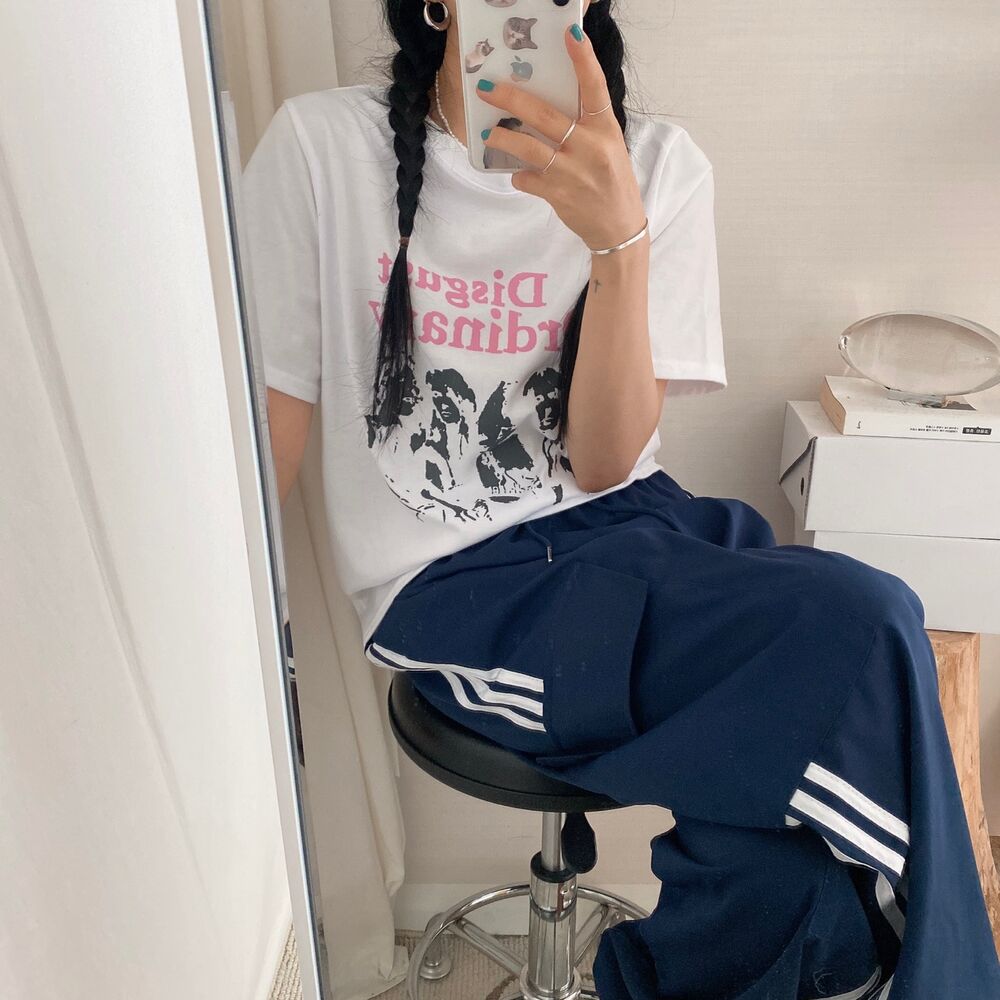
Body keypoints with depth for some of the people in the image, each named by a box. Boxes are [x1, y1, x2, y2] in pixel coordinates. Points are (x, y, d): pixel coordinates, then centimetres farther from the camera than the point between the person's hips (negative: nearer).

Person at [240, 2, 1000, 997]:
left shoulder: (656, 165, 3)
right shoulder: (319, 146, -2)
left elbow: (606, 465, -6)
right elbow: (272, 421, 1)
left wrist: (619, 239, -20)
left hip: (629, 536, 4)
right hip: (454, 588, -3)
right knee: (860, 634, -23)